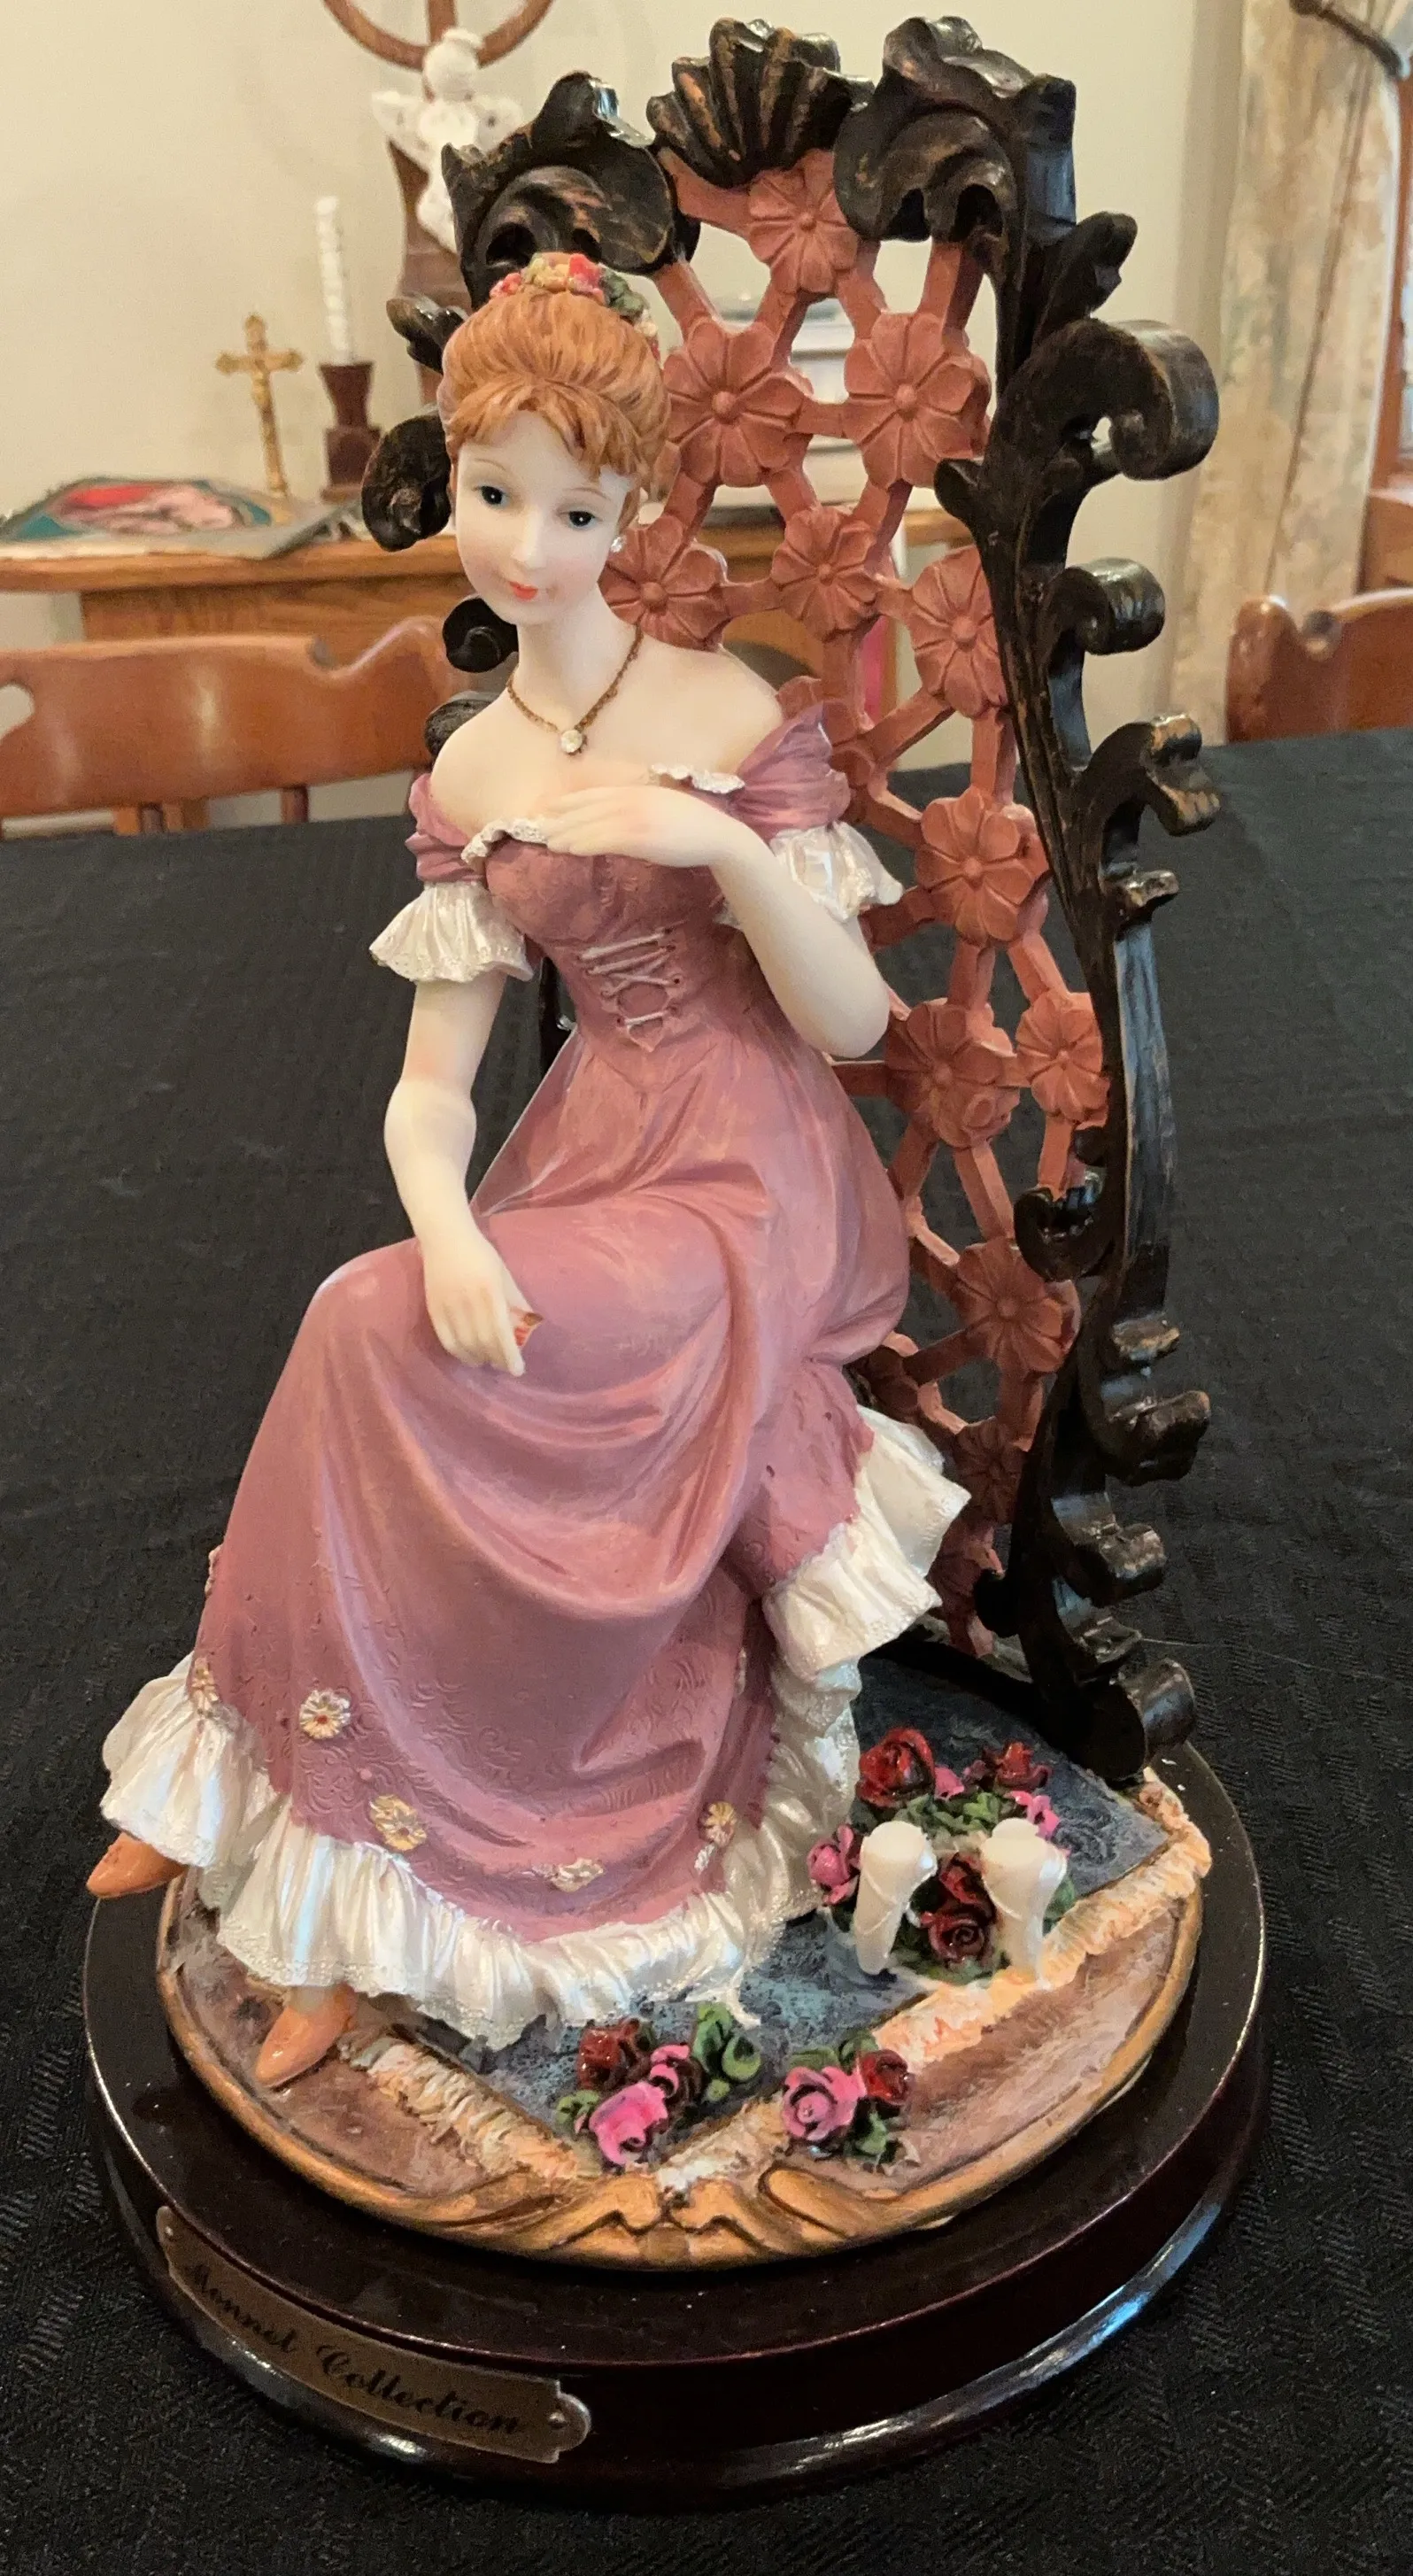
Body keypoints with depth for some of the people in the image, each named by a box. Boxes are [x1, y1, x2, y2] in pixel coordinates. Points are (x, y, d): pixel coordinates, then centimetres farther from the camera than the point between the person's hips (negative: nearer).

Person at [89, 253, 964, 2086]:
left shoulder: (729, 711, -5)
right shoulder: (469, 780, 8)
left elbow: (854, 1019, -7)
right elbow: (431, 1080, 3)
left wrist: (726, 843, -23)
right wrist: (448, 1233, -18)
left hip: (748, 1183, -4)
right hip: (584, 1161, 4)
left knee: (375, 1340, -23)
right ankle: (348, 1888, 2)